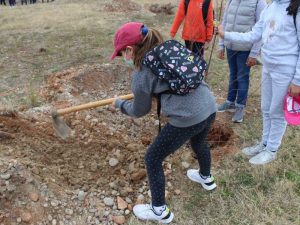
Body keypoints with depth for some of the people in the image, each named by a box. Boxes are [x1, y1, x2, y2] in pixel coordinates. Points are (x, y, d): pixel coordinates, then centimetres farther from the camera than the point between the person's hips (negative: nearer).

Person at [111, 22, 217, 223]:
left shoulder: (141, 73, -8)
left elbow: (140, 111, 6)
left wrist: (120, 104, 25)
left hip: (186, 119, -8)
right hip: (209, 108, 8)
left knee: (153, 160, 13)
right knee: (199, 143, 38)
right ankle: (206, 178, 66)